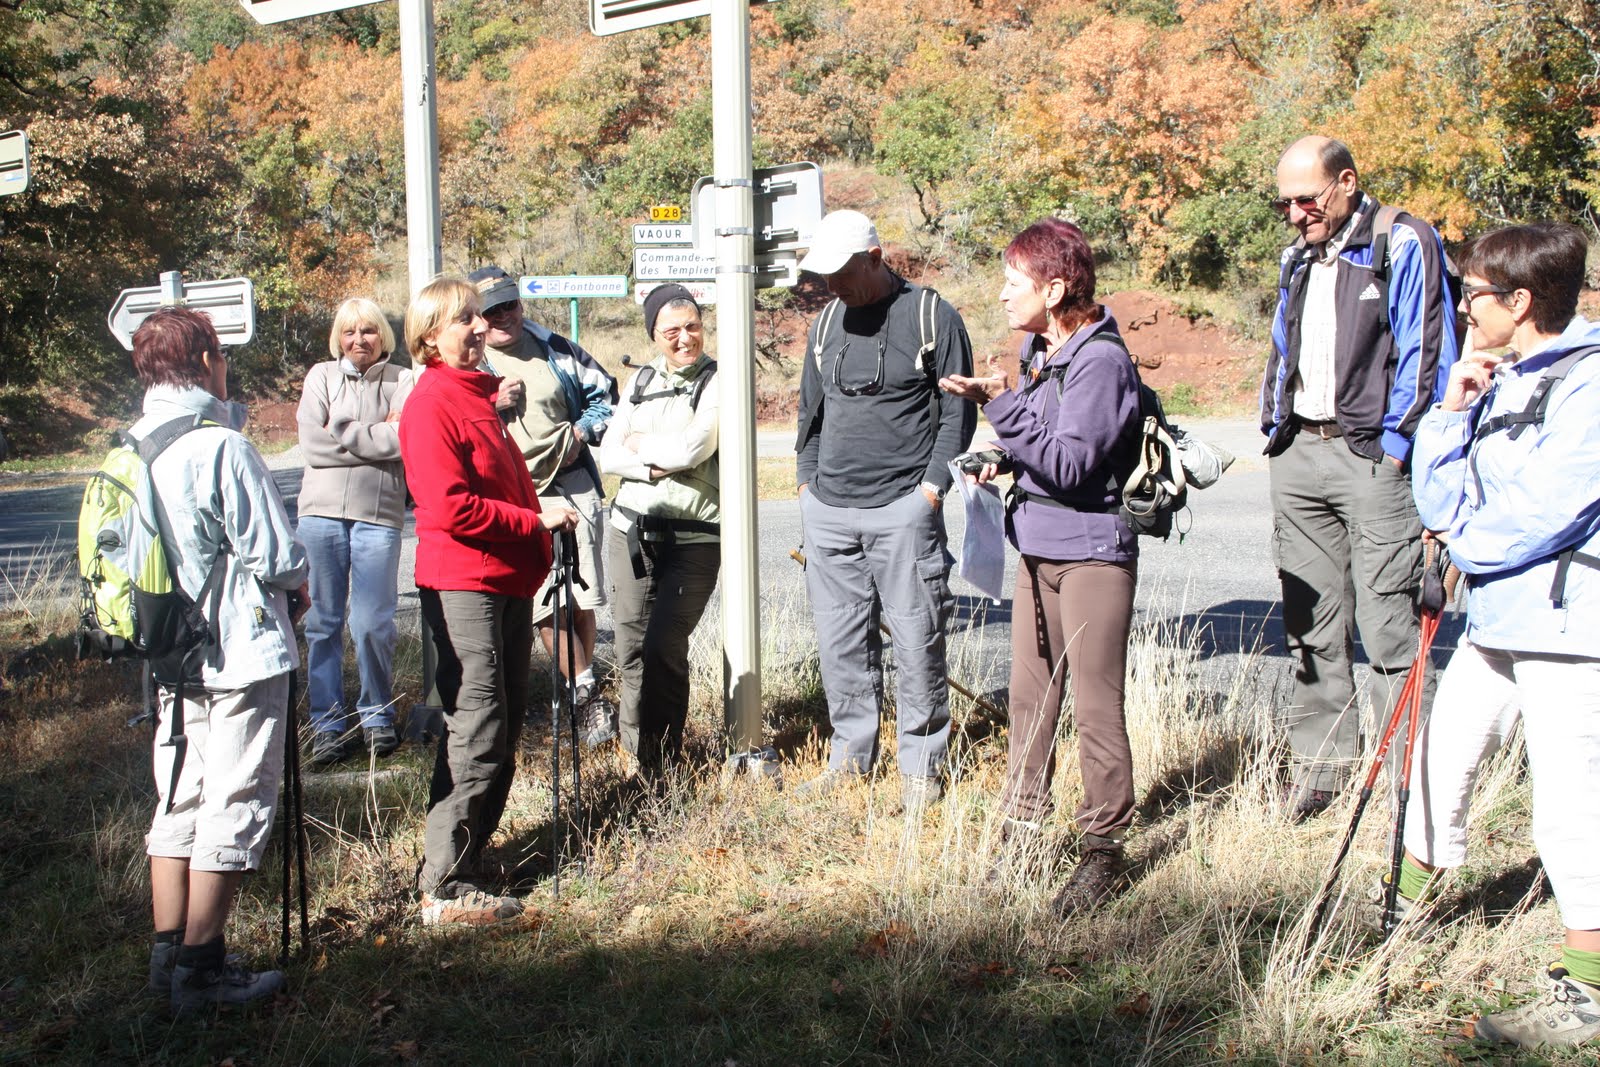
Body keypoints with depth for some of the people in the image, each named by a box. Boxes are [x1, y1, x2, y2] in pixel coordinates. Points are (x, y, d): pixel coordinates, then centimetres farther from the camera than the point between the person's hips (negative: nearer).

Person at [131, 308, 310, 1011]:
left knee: (177, 805, 15)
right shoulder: (221, 446, -18)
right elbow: (273, 556, -18)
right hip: (242, 653, -8)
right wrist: (297, 586, 4)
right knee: (233, 807, 1)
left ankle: (169, 956, 22)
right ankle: (203, 969, 6)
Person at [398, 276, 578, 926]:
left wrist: (541, 523, 12)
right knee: (478, 735, -9)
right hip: (463, 585, -10)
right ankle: (446, 891, -2)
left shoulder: (478, 393, 19)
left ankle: (465, 860, 25)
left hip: (506, 583, 10)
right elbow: (451, 507, -20)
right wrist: (535, 521, -15)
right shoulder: (431, 403, -12)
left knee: (502, 727, 14)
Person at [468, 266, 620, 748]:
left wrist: (582, 432, 2)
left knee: (581, 598, 2)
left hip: (572, 485, 2)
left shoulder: (554, 349, 11)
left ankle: (582, 688, 19)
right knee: (545, 607, -8)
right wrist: (492, 406, -12)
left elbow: (604, 393, 18)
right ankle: (589, 696, 1)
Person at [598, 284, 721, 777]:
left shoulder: (718, 382, -3)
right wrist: (655, 467, -9)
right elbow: (608, 454, 8)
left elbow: (694, 447, -16)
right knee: (630, 647, 6)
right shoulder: (642, 380, 14)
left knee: (663, 648, -10)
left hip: (693, 537, -5)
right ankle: (637, 753, 21)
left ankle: (661, 762, 5)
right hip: (631, 528, 5)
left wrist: (640, 445, 0)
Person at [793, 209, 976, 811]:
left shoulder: (932, 316, -2)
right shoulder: (827, 321, 14)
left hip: (902, 509, -5)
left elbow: (957, 412, -1)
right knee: (841, 643, 8)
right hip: (827, 511, 5)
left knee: (916, 641, -2)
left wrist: (932, 486, -9)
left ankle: (922, 767, 10)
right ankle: (851, 755, 21)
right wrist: (807, 479, 14)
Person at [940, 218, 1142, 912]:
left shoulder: (1101, 360, -16)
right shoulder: (1038, 353, 11)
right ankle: (1020, 835, 23)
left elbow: (1070, 465, -23)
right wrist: (1004, 459, 4)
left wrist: (1003, 405, -25)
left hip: (1093, 550, -9)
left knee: (1096, 706, -2)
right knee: (1030, 697, 13)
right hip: (1038, 548, 9)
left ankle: (1104, 850, 9)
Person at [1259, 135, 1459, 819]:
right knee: (1310, 624, 10)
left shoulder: (1404, 246, -5)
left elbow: (1424, 354, -9)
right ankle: (1318, 766, 19)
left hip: (1371, 456, -7)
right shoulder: (1298, 258, 17)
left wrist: (1395, 447, -12)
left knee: (1387, 624, -7)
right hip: (1298, 455, 7)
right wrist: (1277, 429, 14)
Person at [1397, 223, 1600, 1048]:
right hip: (1495, 616, 9)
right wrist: (1453, 409, -4)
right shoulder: (1497, 378, 11)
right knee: (1439, 759, 19)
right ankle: (1408, 900, 39)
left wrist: (1463, 541, -5)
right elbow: (1439, 501, 8)